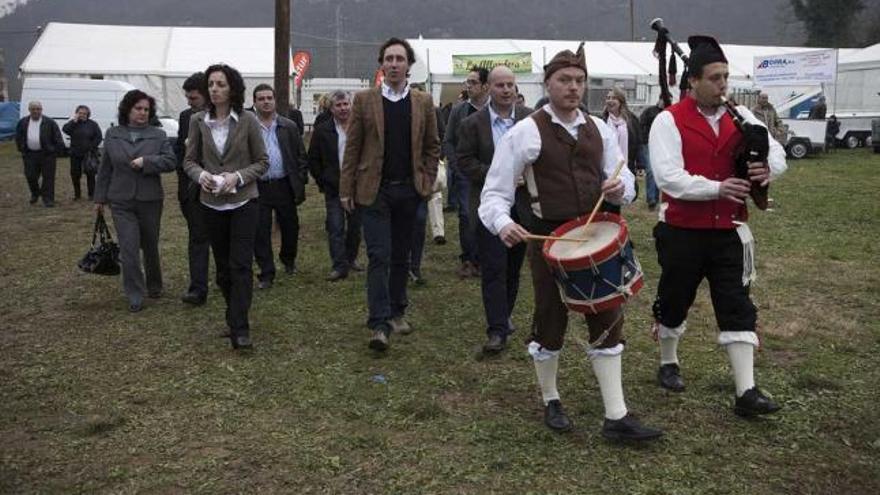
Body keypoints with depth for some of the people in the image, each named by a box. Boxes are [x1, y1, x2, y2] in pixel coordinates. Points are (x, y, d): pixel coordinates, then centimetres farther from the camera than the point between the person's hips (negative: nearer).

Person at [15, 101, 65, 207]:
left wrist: (56, 150, -5)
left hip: (47, 154, -3)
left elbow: (58, 138, -1)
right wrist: (22, 150, 11)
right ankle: (35, 194, 33)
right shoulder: (23, 123, 7)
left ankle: (48, 199, 6)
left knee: (48, 177, -2)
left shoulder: (49, 123, -3)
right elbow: (18, 138, 17)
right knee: (30, 176, 7)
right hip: (30, 154, 3)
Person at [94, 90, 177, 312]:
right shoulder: (112, 135, 5)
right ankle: (135, 296, 1)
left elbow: (170, 161, -7)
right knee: (128, 249, -7)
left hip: (150, 200, 0)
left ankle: (154, 286, 34)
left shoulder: (158, 135, 1)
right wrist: (100, 197, 10)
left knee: (150, 246, 14)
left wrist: (146, 162, -19)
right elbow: (105, 169, 9)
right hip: (122, 202, 0)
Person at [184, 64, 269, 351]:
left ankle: (239, 329, -7)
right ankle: (235, 317, 29)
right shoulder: (198, 121, 1)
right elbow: (190, 160, 6)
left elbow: (262, 162, 0)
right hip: (212, 203, 3)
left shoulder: (247, 121, -6)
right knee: (223, 265, 12)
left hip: (244, 201, -3)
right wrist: (201, 174, -16)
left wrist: (238, 176, -16)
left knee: (241, 265, -9)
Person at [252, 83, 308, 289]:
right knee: (260, 232, 0)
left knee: (290, 227, 13)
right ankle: (266, 274, 10)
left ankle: (289, 260, 39)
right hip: (258, 188, -1)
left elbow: (301, 157, 6)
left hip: (284, 186, 2)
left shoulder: (289, 127, 4)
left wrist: (300, 184, 0)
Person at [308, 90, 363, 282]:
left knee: (355, 226, 12)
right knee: (335, 228, -5)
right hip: (333, 189, -1)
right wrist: (323, 183, 1)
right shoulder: (322, 130, -1)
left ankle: (351, 258, 31)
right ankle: (339, 266, -1)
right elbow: (313, 160, 4)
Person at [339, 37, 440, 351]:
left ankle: (397, 312, 24)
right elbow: (352, 147, 0)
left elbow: (432, 146, 11)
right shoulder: (364, 100, 1)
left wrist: (427, 182, 1)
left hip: (408, 190, 3)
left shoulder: (423, 103, 7)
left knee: (401, 256, 11)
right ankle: (379, 324, -9)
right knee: (379, 256, -8)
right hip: (374, 191, -2)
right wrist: (346, 190, -3)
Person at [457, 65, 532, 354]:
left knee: (513, 266, 13)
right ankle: (497, 329, -4)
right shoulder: (473, 123, -2)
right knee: (493, 268, -6)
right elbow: (465, 160, -4)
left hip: (522, 202, 3)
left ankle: (503, 316, 31)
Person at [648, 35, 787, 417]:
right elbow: (669, 177, -20)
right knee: (674, 301, 13)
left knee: (737, 308, -1)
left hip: (728, 231, 4)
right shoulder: (669, 121, -10)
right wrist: (717, 188, -29)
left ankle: (746, 391, 1)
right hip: (682, 232, -3)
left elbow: (777, 152, 6)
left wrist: (767, 168, -18)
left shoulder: (740, 117, 5)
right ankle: (668, 364, 38)